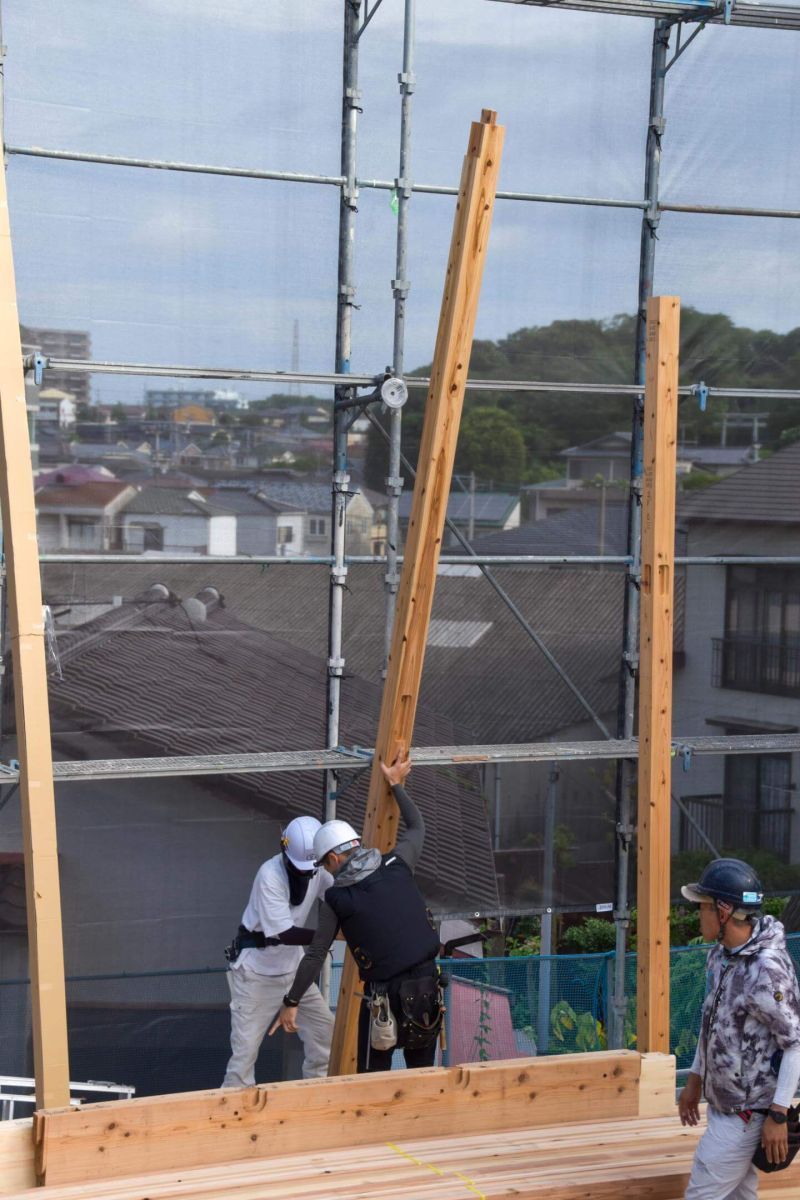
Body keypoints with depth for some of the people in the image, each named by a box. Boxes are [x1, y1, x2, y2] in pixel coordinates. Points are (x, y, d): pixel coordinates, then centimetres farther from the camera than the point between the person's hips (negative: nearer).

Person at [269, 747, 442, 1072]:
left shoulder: (336, 900, -5)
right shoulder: (397, 866, 1)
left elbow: (315, 956, 0)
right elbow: (417, 826, 21)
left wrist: (291, 1002, 10)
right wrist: (397, 785, 30)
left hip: (386, 995, -4)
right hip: (428, 985, 4)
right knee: (423, 1074, 16)